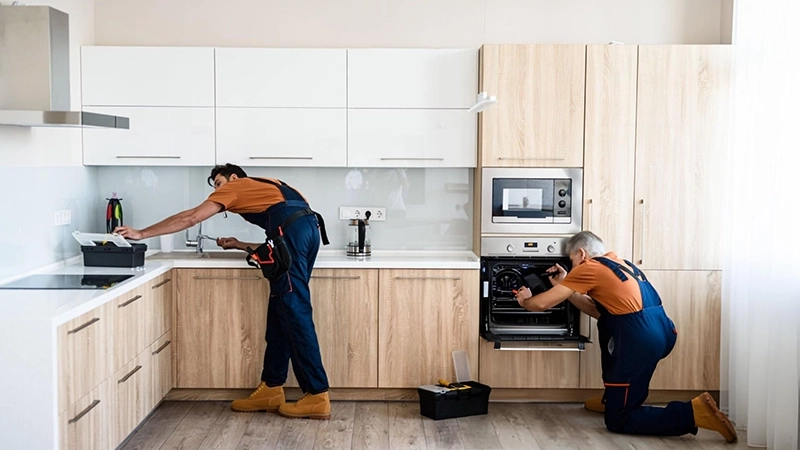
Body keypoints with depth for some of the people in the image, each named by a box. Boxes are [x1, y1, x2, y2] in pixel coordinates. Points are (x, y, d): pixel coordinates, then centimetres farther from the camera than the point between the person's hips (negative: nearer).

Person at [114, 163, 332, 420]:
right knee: (280, 312, 11)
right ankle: (271, 389, 13)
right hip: (309, 228, 8)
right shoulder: (264, 189, 38)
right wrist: (239, 245, 36)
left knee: (295, 312, -7)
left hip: (292, 230, -8)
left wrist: (142, 234, 19)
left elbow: (191, 218, 14)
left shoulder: (235, 187, 18)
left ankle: (317, 396, -8)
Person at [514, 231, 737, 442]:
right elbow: (597, 310, 30)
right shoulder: (618, 263, 23)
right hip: (662, 331, 9)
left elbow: (543, 303, 2)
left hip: (642, 339, -9)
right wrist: (564, 285, 30)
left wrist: (525, 300, 23)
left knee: (617, 420, 2)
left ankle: (694, 412, -11)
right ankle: (615, 396, 31)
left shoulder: (589, 268, -1)